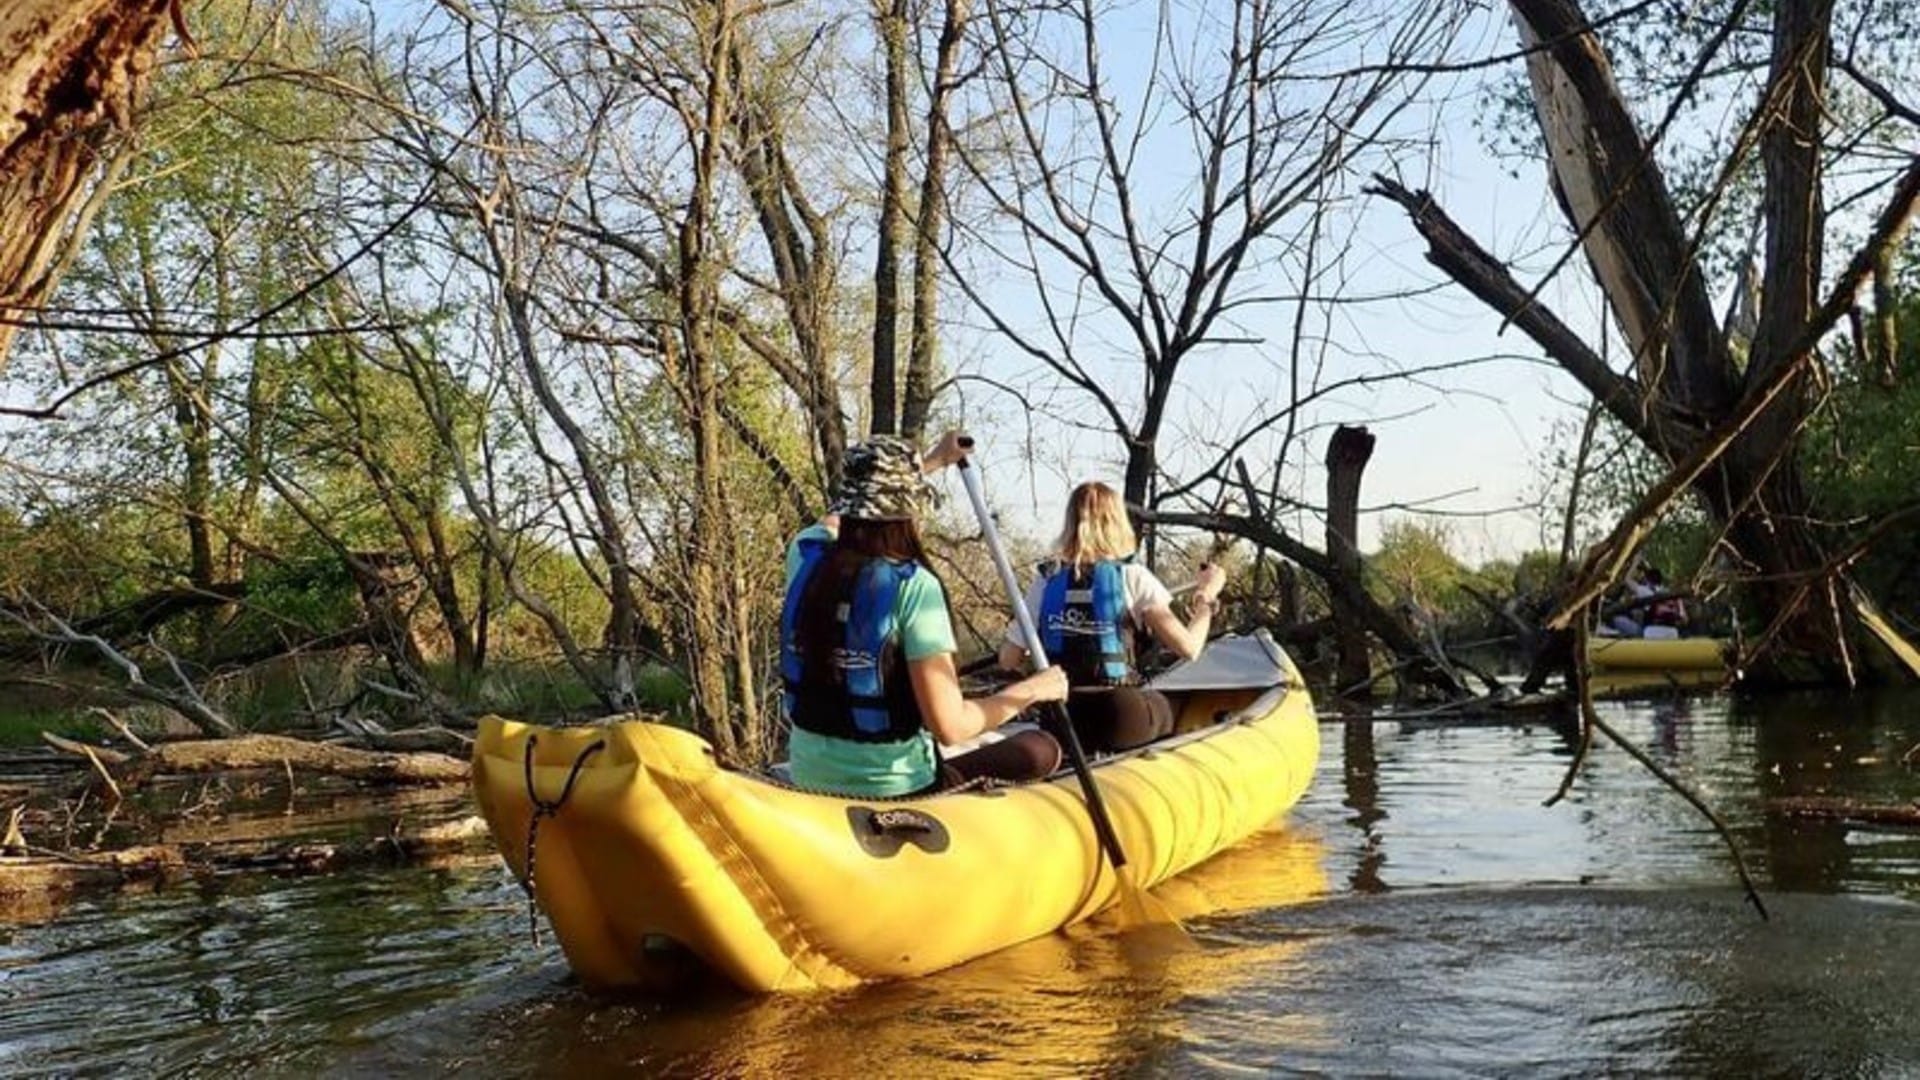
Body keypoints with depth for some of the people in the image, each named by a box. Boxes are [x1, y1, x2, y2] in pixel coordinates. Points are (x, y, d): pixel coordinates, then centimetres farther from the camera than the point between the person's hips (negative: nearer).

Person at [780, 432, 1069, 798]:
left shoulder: (804, 556, -3)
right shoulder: (913, 586, -19)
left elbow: (840, 517, 23)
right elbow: (950, 726, -22)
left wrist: (932, 461, 33)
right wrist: (1032, 690, -6)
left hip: (808, 779, 7)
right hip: (894, 790, -7)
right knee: (1042, 749, 11)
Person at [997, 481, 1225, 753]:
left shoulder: (1045, 587, 2)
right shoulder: (1133, 578, -5)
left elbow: (1008, 661, 4)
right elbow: (1188, 647, -8)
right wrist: (1206, 597, 8)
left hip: (1059, 726, 3)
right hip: (1124, 722, -2)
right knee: (1165, 704, 30)